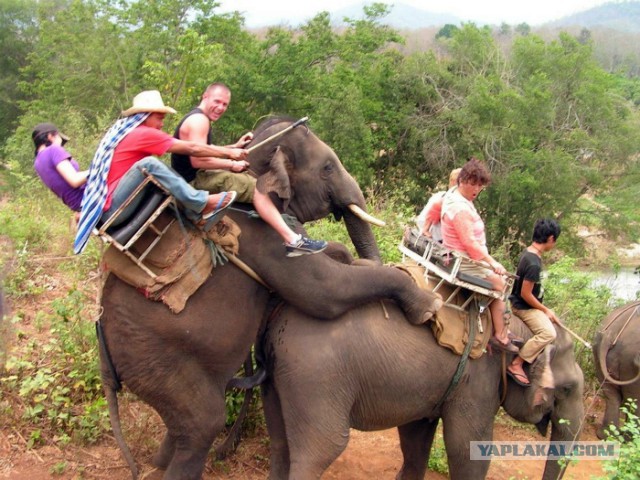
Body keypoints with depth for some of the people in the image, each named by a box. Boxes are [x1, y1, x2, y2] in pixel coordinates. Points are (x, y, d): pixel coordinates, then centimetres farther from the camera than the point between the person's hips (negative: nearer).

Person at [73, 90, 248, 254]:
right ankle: (203, 204, -18)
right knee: (148, 164, -26)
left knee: (165, 174, 9)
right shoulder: (142, 133, -10)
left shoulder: (125, 132, 15)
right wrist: (229, 152, -3)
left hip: (107, 209, 9)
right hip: (111, 208, -9)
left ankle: (198, 215, -6)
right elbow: (192, 149, -8)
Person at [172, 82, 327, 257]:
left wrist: (235, 147, 14)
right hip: (194, 182, -11)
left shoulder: (198, 119, 16)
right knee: (257, 188, -16)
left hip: (197, 178, 11)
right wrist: (232, 164, -17)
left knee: (249, 177, 20)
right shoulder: (198, 120, -17)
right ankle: (293, 241, -21)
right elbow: (197, 160, -27)